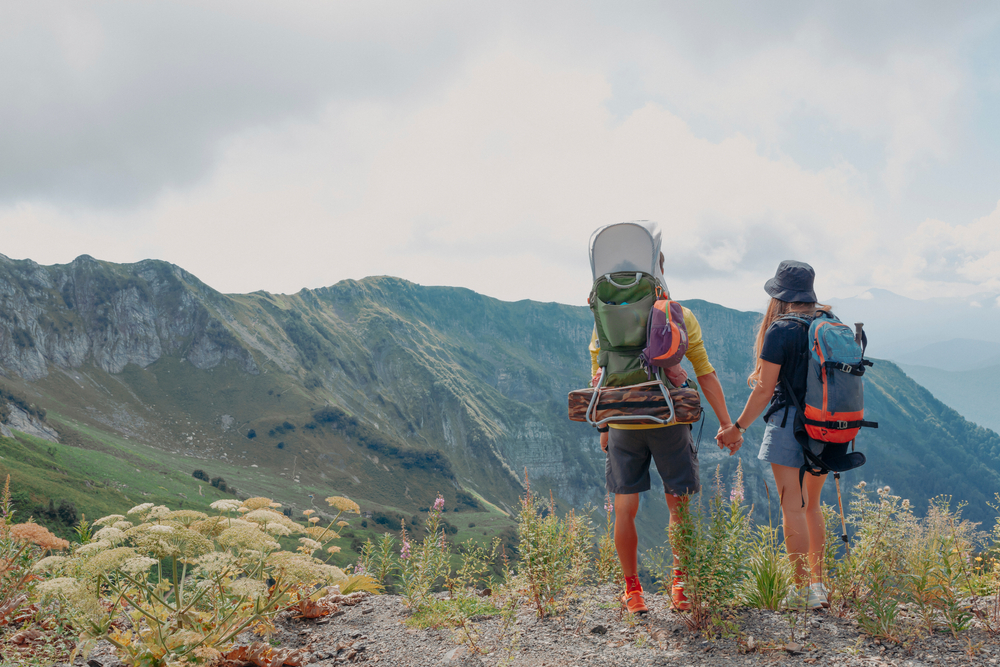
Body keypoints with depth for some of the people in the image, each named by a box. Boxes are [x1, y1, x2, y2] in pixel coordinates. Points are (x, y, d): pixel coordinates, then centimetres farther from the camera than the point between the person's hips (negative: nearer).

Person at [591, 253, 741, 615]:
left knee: (680, 506, 6)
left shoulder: (680, 318, 2)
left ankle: (681, 582, 26)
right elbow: (599, 377, 8)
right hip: (624, 427, 0)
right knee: (625, 509, 0)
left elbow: (704, 372, 6)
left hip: (670, 424, 0)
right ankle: (631, 587, 20)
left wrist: (727, 424, 5)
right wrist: (604, 427, 2)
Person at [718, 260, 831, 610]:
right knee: (811, 505, 19)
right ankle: (818, 584, 24)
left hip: (790, 422, -7)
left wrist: (737, 427, -2)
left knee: (792, 508, 0)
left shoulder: (780, 331, -12)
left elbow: (765, 390, -12)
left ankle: (803, 589, 4)